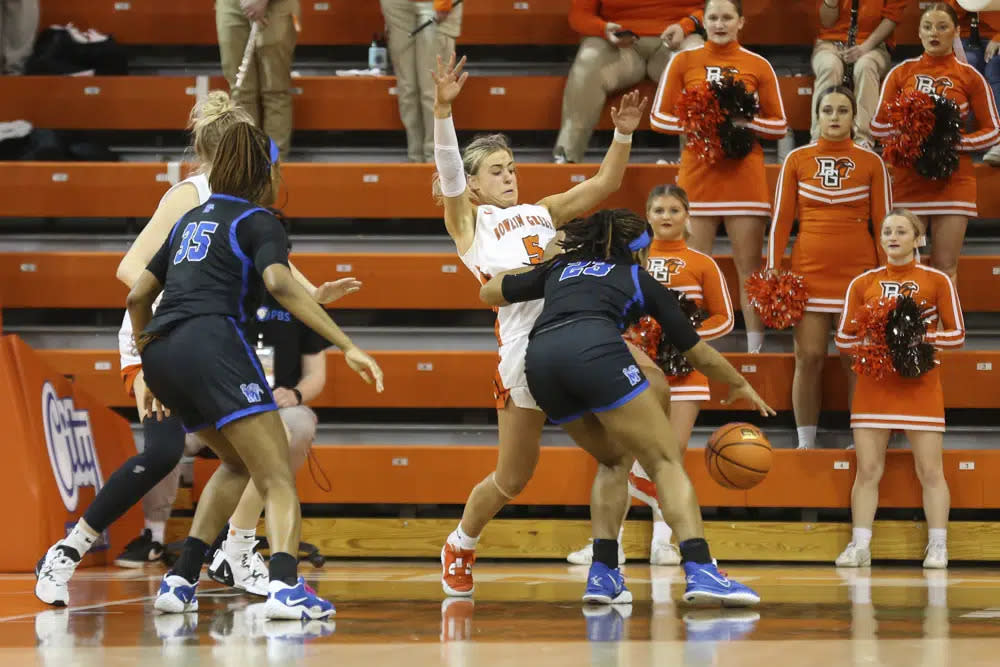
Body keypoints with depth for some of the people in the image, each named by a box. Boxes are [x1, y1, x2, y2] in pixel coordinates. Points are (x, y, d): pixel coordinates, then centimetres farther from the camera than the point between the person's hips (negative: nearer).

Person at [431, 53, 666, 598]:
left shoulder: (541, 213, 23)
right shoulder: (468, 223, 10)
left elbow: (603, 184, 17)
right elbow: (448, 170, -7)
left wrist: (623, 133, 2)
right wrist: (443, 108, -21)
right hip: (523, 343, -4)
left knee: (656, 392, -19)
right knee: (513, 479, 4)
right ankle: (460, 545, 28)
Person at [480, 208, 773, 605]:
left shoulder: (560, 268, 34)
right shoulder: (640, 280, 27)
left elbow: (489, 293, 40)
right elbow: (695, 351, 34)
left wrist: (533, 268, 58)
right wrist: (739, 385, 50)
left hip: (538, 362, 5)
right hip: (595, 351, -4)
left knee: (615, 459, 25)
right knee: (665, 461, 2)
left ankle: (602, 575, 13)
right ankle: (700, 571, -17)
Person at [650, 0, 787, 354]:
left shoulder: (758, 67, 5)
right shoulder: (683, 62, 5)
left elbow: (779, 125, 7)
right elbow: (659, 117, 5)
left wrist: (746, 120, -12)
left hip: (744, 175, 0)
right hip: (697, 173, 0)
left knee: (749, 266, 0)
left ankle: (756, 351, 4)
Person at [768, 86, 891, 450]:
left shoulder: (871, 162, 5)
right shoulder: (797, 160, 6)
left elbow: (883, 221, 6)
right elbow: (781, 219, 7)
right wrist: (772, 271, 0)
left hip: (859, 270, 0)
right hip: (809, 270, 0)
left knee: (856, 359, -2)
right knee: (809, 357, -3)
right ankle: (806, 442, 3)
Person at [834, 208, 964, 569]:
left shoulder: (937, 281, 2)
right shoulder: (863, 283, 8)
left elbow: (956, 334, 2)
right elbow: (844, 337, 10)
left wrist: (921, 337, -14)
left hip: (921, 386, -2)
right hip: (873, 386, 2)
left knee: (930, 471, -2)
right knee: (867, 470, 0)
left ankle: (937, 548, 4)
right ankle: (859, 546, 4)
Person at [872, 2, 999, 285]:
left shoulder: (969, 76, 5)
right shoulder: (901, 73, 8)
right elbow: (878, 126, 7)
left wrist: (956, 141, -11)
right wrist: (907, 129, -13)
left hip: (953, 180, -1)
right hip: (908, 177, 1)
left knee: (946, 269, -1)